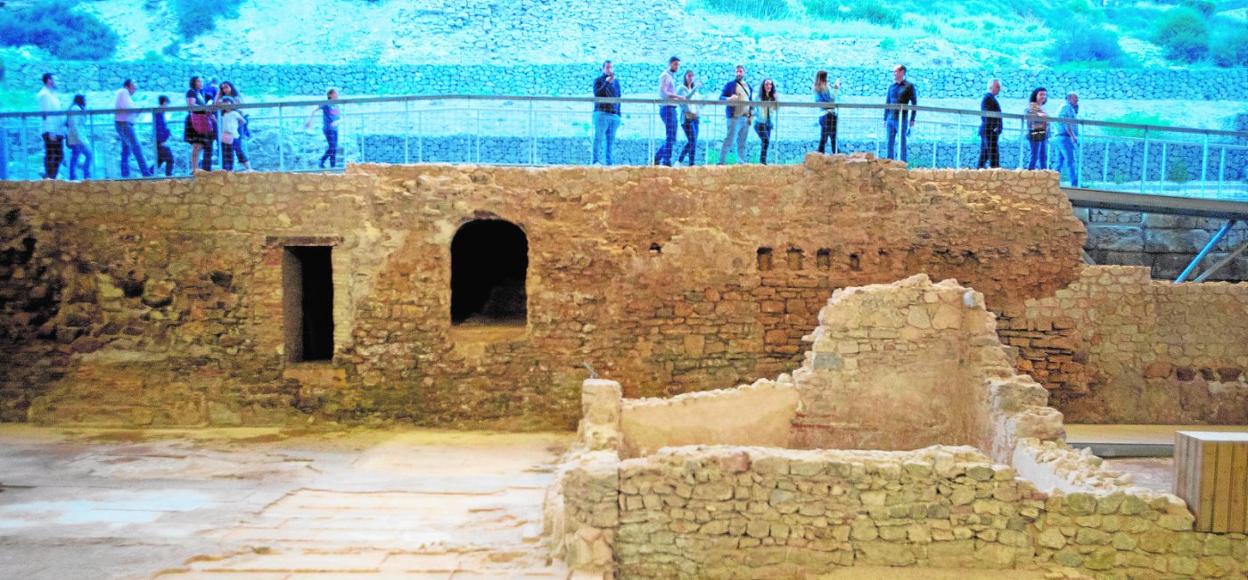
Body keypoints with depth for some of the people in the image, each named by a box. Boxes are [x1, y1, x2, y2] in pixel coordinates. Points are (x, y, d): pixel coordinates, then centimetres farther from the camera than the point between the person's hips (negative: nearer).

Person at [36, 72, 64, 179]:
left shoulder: (53, 94, 21)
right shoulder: (44, 94, -8)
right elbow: (46, 113, -15)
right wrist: (50, 131, -21)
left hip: (58, 131, 9)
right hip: (50, 131, -9)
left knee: (59, 155, 9)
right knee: (50, 155, -6)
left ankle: (52, 177, 14)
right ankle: (48, 177, -4)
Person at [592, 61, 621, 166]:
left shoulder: (616, 81, 18)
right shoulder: (598, 80, 5)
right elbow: (597, 94, -10)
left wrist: (619, 113, 15)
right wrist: (606, 83, -16)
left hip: (614, 115, 4)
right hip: (602, 113, -4)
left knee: (611, 140, 2)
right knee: (599, 137, -11)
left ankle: (609, 161, 3)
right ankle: (595, 160, -14)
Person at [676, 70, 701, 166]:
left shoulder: (694, 89, 19)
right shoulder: (682, 88, -3)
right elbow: (685, 98, -23)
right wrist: (695, 89, -33)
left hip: (695, 117, 8)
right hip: (686, 117, -8)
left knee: (691, 142, 6)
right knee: (693, 141, -15)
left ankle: (679, 161, 17)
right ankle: (691, 164, -13)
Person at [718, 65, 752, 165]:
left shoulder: (748, 86, 19)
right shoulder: (730, 84, 2)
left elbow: (750, 101, 23)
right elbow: (721, 98, -3)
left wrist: (750, 115, 11)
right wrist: (729, 98, -24)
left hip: (746, 118, 6)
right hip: (735, 117, -6)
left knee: (742, 142, 7)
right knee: (729, 139, -13)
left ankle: (741, 162, 11)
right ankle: (721, 161, -14)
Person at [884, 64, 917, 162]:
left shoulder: (909, 86, -1)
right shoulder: (891, 86, 13)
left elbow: (914, 103, -1)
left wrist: (912, 119, -7)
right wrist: (885, 119, 13)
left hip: (902, 119, -5)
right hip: (890, 119, 5)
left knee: (902, 143, -2)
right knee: (890, 143, 5)